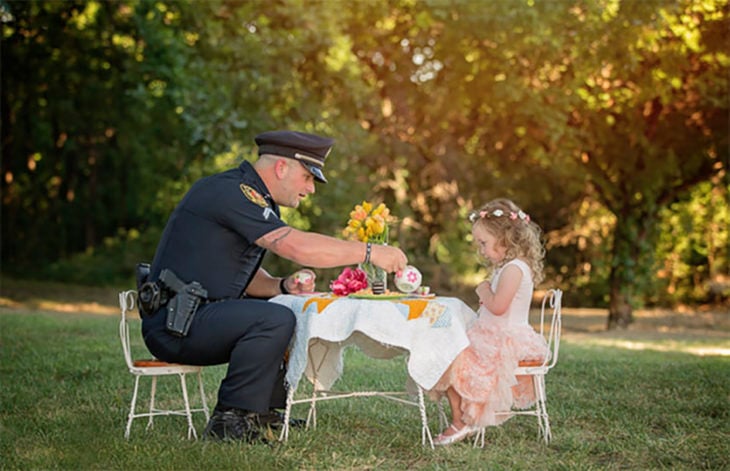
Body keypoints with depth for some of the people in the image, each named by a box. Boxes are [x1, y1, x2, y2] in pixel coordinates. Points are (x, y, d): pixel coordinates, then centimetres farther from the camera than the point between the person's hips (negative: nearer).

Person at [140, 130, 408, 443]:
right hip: (174, 324, -11)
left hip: (193, 316, 11)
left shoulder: (249, 198, 16)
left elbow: (248, 276, 19)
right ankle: (229, 423, -16)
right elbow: (298, 247, -27)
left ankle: (266, 411, 16)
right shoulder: (230, 192, -17)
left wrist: (283, 286, -2)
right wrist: (370, 253, -19)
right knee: (276, 320, -27)